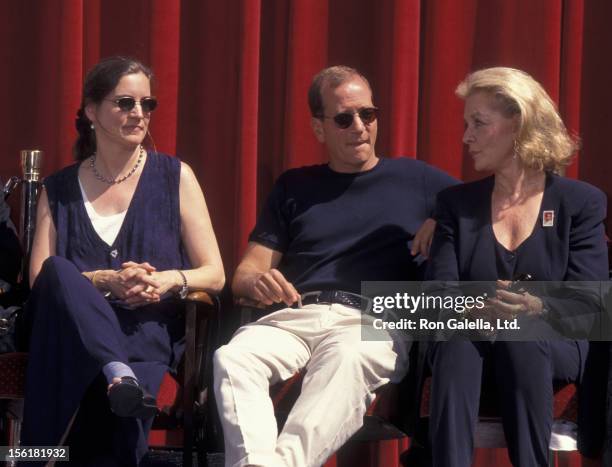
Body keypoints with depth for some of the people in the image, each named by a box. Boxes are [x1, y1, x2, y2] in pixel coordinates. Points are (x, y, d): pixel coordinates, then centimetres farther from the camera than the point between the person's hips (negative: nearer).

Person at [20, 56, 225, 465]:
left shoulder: (174, 177, 13)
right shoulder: (59, 190, 16)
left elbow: (214, 275, 10)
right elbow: (41, 279, 5)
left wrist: (170, 280, -13)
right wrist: (105, 282, -14)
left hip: (149, 329, -2)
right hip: (75, 331, 2)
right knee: (60, 271, -37)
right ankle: (118, 373, -45)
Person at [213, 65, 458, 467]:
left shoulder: (416, 179, 23)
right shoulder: (295, 187, 27)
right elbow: (246, 272, 21)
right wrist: (258, 283, -3)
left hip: (374, 322, -2)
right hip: (294, 317, 3)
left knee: (347, 359, -41)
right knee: (232, 358, -33)